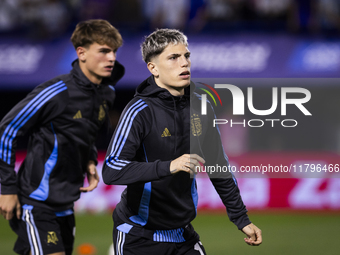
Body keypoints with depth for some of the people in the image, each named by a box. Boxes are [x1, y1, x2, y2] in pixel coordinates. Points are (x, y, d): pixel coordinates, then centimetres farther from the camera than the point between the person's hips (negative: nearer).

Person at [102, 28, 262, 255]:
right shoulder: (140, 111, -15)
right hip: (139, 236, -5)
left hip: (183, 235, 5)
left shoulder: (199, 107, 3)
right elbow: (111, 171, -25)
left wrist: (241, 219, 14)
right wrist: (168, 167, -35)